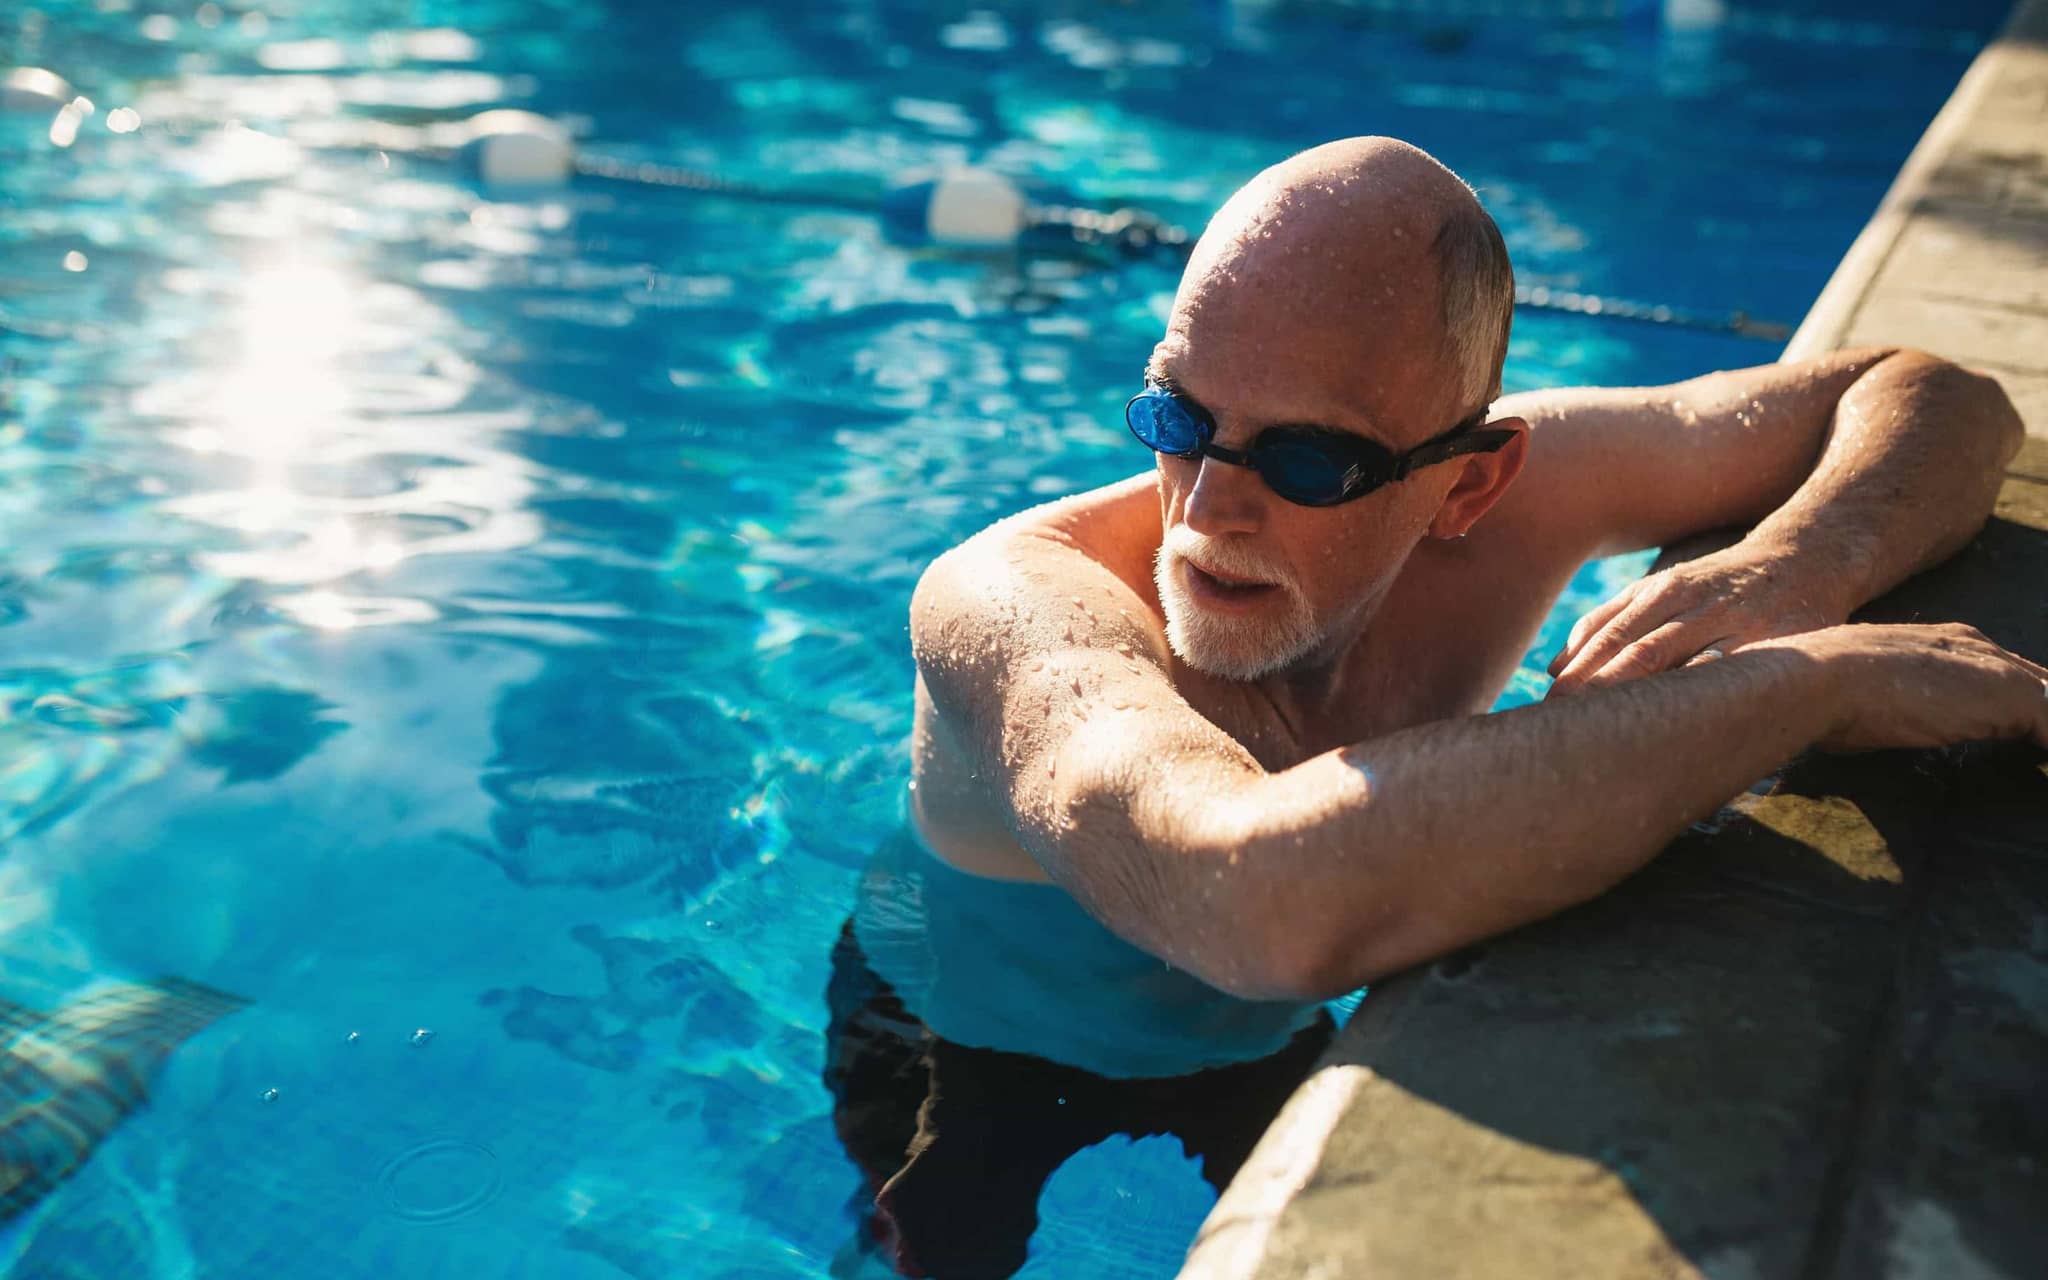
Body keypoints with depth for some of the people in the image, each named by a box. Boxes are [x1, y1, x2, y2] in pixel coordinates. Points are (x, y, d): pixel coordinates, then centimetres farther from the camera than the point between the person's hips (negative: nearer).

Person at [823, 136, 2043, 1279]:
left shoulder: (1487, 494, -23)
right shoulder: (1010, 606, -40)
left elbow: (1932, 393, -13)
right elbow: (1275, 904, -59)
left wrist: (1795, 572, -37)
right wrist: (1814, 678, -50)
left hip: (1262, 1040, 4)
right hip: (967, 1058, -3)